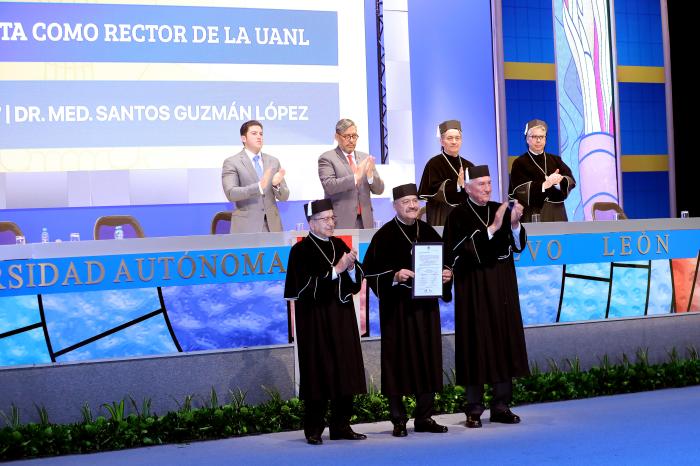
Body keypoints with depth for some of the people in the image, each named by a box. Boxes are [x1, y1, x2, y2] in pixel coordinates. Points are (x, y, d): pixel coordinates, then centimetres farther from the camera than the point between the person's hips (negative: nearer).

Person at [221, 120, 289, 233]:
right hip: (246, 227, -4)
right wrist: (259, 186, -26)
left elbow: (284, 196, 11)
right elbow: (231, 193, -14)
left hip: (272, 226, 4)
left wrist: (277, 184, -12)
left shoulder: (273, 162, 14)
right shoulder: (232, 163, 0)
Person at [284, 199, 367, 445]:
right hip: (315, 320, -5)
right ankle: (314, 429, 6)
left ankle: (341, 426, 13)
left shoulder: (339, 245, 10)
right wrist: (336, 269, -19)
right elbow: (307, 285, -16)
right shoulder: (301, 251, -6)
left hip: (341, 318, 5)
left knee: (344, 370, 5)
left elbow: (356, 281, 8)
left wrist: (351, 268, -13)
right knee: (318, 373, -2)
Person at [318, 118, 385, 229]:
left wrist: (370, 175, -10)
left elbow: (379, 189, 12)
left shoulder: (365, 158, 16)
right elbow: (329, 186, -14)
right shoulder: (327, 158, 1)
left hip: (364, 221, 4)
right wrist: (355, 177, -24)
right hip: (341, 222, -4)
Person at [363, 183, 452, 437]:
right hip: (397, 307, -5)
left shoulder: (428, 231, 10)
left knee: (428, 358, 6)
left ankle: (425, 417, 15)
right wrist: (394, 276, -21)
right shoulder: (385, 235, -4)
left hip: (426, 304, 5)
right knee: (399, 359, -2)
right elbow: (370, 270, -7)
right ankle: (398, 421, 5)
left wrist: (446, 274, -1)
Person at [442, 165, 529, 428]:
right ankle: (474, 410, 4)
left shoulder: (500, 210, 9)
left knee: (504, 341, 5)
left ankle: (501, 406, 13)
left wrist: (514, 224, -16)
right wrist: (492, 228, -22)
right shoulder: (459, 216, -5)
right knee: (477, 345, -3)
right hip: (474, 290, -5)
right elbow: (462, 251, -17)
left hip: (502, 289, 5)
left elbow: (518, 245, 3)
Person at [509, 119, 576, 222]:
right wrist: (544, 184, -26)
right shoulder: (520, 163, 1)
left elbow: (571, 181, 0)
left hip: (556, 215, 4)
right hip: (532, 216, -4)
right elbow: (520, 191, -12)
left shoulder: (555, 160, 13)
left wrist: (560, 181, -23)